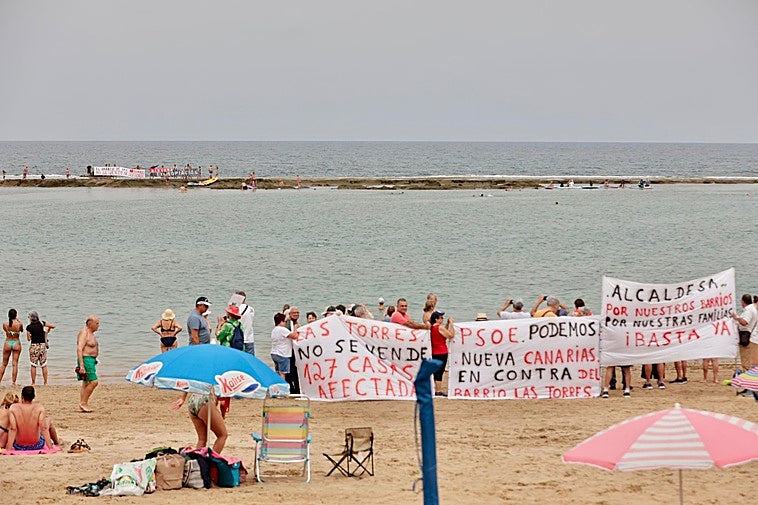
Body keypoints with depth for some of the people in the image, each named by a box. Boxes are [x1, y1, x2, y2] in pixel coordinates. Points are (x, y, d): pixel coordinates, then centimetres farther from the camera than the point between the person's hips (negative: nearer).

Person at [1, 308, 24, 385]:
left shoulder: (5, 324, -10)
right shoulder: (19, 324, -12)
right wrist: (18, 321, 18)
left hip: (7, 343, 1)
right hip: (16, 343, -1)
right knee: (15, 364, 3)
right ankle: (13, 382, 0)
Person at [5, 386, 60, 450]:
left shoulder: (13, 408, -16)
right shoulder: (39, 408, -17)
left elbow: (12, 429, -21)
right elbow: (44, 428, -22)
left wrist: (8, 448, -21)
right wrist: (50, 447, -19)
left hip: (19, 447, 0)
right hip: (36, 446, 0)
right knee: (47, 421, 28)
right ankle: (56, 442, 50)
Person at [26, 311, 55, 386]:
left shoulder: (29, 327, -7)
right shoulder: (42, 323, -3)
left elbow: (28, 339, -3)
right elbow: (53, 326, -1)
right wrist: (48, 330, 17)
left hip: (34, 345, -2)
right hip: (42, 345, 2)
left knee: (33, 365, 4)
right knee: (44, 365, 8)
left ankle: (33, 383, 3)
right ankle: (45, 382, 9)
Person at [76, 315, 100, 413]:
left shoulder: (90, 333, 16)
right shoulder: (84, 333, -16)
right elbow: (79, 349, -23)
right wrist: (81, 366, -28)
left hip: (91, 360, 10)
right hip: (86, 360, -10)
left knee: (86, 383, 8)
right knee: (93, 381, -14)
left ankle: (83, 406, 8)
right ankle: (83, 403, -9)